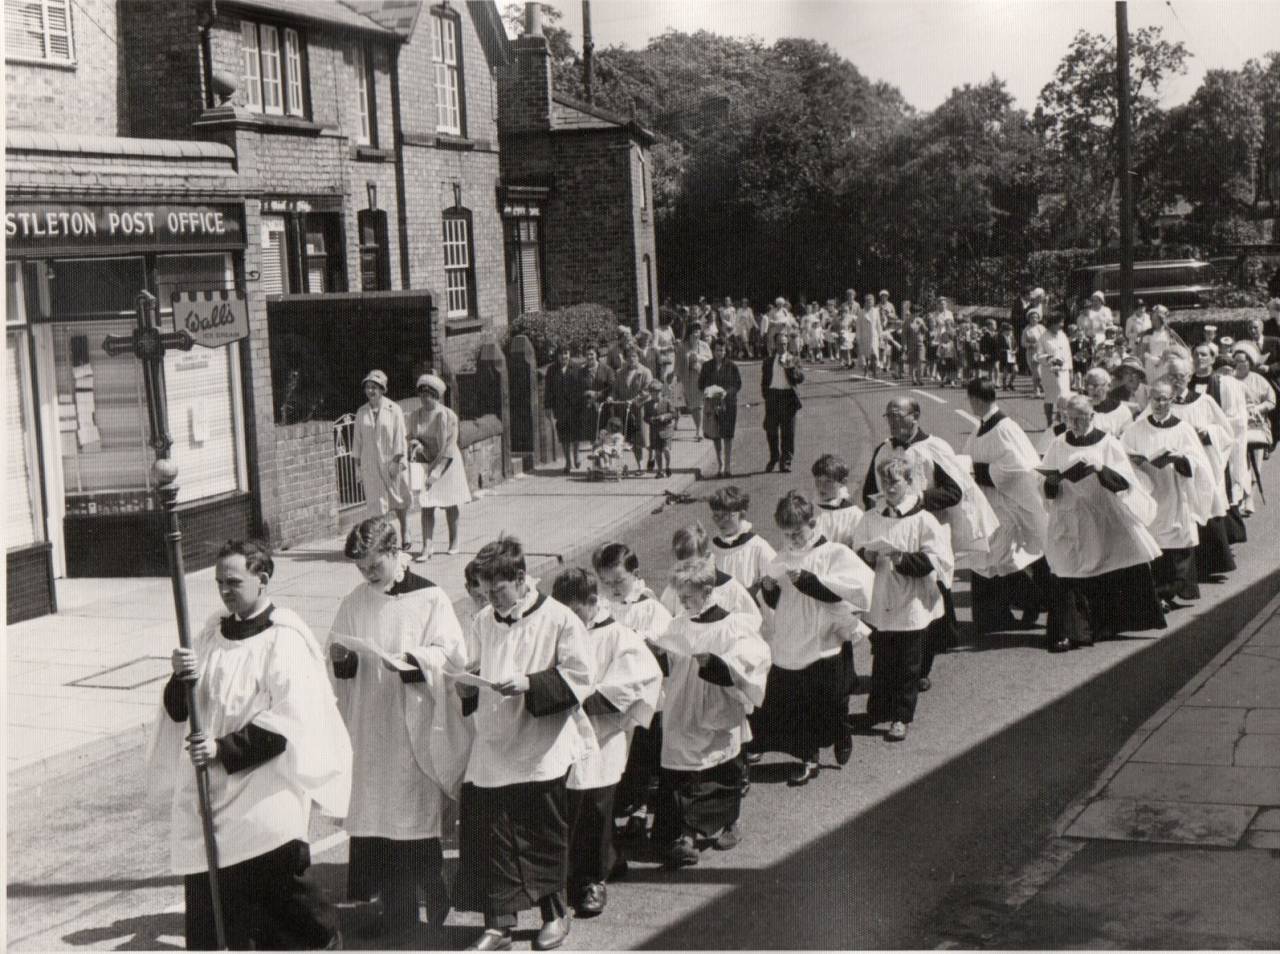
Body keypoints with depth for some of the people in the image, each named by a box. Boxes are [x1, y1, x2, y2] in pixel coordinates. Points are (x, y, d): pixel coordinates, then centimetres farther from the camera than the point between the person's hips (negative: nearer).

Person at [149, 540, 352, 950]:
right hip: (209, 794, 6)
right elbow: (178, 710, 10)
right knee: (208, 904, 7)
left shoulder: (284, 640, -9)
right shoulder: (213, 632, 9)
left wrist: (225, 748, -20)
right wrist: (181, 678, -12)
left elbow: (288, 721, -16)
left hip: (264, 802, -6)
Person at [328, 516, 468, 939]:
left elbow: (452, 653, -9)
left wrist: (410, 659, -25)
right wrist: (341, 659, -11)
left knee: (418, 819, -1)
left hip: (415, 728, -4)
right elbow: (339, 665, 12)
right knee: (371, 817, 5)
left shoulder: (430, 599, -4)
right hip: (368, 727, 4)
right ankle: (391, 907, 15)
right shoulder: (353, 603, 8)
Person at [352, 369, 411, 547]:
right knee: (376, 504, -3)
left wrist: (397, 461, -13)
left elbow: (399, 437, -6)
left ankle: (404, 535, 29)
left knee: (399, 501, 10)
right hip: (371, 464, 2)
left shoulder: (394, 410, -3)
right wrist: (359, 465, 4)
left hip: (392, 463, -1)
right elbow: (358, 439, 8)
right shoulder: (361, 413, 5)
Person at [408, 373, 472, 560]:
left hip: (447, 464, -3)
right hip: (425, 464, 3)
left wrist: (436, 472, -21)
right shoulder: (415, 417, 0)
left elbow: (449, 447, -16)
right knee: (427, 506, -6)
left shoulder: (448, 416, -13)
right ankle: (426, 548, -10)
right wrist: (416, 445, -17)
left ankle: (454, 541, 25)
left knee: (449, 504, 8)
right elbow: (410, 438, 9)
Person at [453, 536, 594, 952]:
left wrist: (530, 684, -22)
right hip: (492, 750, 5)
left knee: (545, 839, 8)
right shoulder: (484, 621, 8)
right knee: (489, 838, 2)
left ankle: (555, 915, 28)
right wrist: (468, 685, 1)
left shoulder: (560, 620, -10)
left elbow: (580, 677, -12)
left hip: (541, 752, -4)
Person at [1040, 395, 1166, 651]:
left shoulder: (1107, 443, 1)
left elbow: (1124, 480, -4)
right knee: (1067, 577, -6)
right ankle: (1067, 632, -5)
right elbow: (1048, 490, 10)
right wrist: (1052, 481, -12)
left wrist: (1100, 469, -20)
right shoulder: (1058, 445, 7)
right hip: (1069, 522, 1)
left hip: (1105, 521, -1)